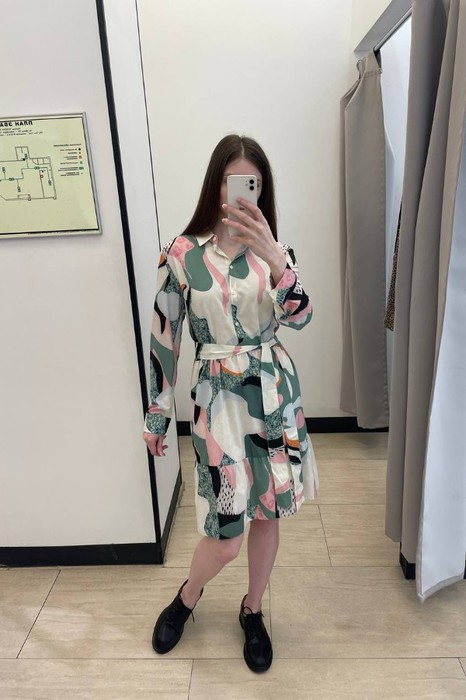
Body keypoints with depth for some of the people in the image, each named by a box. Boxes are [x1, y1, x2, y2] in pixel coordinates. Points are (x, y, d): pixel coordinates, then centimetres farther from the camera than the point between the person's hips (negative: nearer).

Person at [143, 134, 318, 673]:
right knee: (225, 539, 3)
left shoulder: (272, 248, 2)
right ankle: (187, 596, 39)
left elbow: (299, 318, -12)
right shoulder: (183, 253, -7)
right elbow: (163, 337, -3)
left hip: (274, 393, 3)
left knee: (267, 512, 15)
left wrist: (276, 259, -29)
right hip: (217, 398, -3)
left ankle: (252, 611, 43)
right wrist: (157, 416, 2)